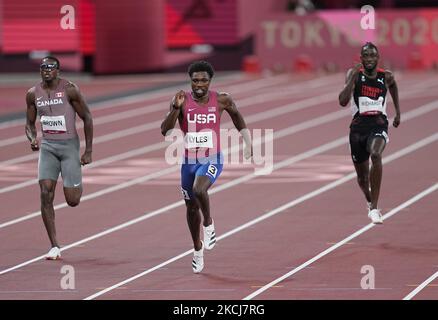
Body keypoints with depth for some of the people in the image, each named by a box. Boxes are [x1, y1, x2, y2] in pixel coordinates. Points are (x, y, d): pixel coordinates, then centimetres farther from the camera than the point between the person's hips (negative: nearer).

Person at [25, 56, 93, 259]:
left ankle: (77, 186, 36)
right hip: (47, 147, 3)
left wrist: (88, 151, -6)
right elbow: (30, 123, 13)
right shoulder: (33, 94, 2)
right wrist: (32, 139, -10)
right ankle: (54, 247, -7)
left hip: (69, 145, -3)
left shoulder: (69, 90, -10)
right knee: (45, 193, -13)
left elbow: (87, 118, -4)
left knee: (72, 201, -5)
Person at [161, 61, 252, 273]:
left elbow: (235, 113, 15)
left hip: (212, 160, -2)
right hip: (189, 161, 2)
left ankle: (208, 223, -3)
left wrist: (248, 142, 16)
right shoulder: (181, 102, -8)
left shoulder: (221, 100, -7)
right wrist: (176, 108, -30)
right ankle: (197, 250, 35)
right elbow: (165, 131, -16)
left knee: (199, 190, -32)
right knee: (191, 208, 13)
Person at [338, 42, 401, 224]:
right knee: (362, 175, 11)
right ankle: (370, 201, 48)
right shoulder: (355, 74, -3)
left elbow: (393, 86, 29)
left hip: (378, 124, -1)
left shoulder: (386, 76, 3)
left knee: (376, 155, -33)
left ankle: (374, 209, -32)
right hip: (359, 125, 1)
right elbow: (343, 101, -16)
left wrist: (398, 112, 27)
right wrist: (353, 78, -23)